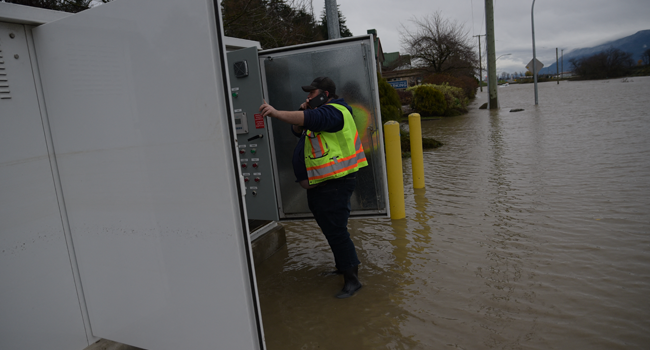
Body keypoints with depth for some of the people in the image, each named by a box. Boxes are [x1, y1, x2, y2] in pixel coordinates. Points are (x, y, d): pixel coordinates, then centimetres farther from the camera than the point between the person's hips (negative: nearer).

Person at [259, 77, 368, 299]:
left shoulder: (333, 112, -14)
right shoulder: (321, 112, 20)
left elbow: (311, 119, -34)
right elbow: (298, 130, 21)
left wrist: (276, 113, -41)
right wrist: (303, 111, 2)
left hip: (334, 185, -11)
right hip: (318, 186, 11)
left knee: (336, 231, -10)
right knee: (330, 229, 20)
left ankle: (351, 279, -1)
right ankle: (342, 266, 36)